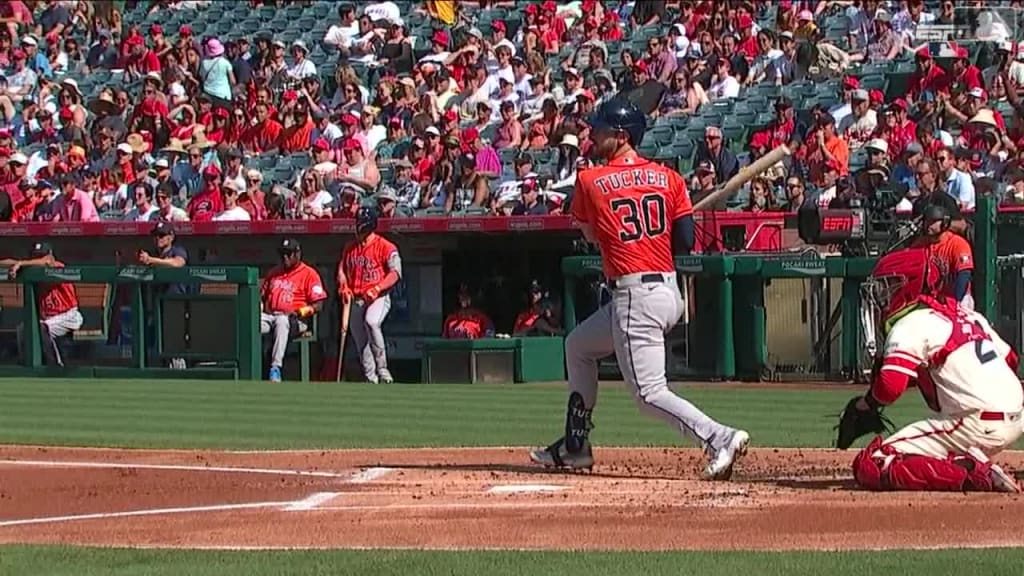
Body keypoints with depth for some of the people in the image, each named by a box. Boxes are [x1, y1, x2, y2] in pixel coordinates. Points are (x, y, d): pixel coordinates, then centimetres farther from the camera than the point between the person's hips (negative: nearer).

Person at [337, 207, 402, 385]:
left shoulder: (385, 246, -5)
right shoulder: (350, 248, 14)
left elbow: (395, 273, -11)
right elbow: (342, 269, 21)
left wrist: (377, 289, -22)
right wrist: (344, 288, 1)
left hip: (379, 297, -7)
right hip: (356, 300, 7)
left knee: (371, 322, -33)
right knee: (360, 339, 4)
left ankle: (382, 369, -28)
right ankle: (371, 379, 12)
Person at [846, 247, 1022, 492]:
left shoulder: (911, 325, -7)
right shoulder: (966, 314, 19)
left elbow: (889, 387, -20)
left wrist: (863, 406, 0)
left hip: (976, 425, -9)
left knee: (869, 467, -12)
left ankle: (970, 474, -22)